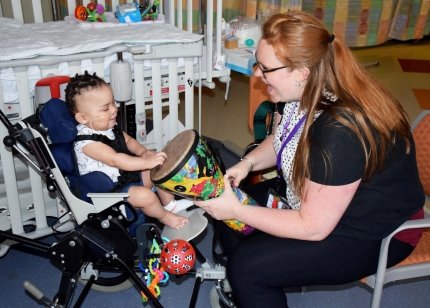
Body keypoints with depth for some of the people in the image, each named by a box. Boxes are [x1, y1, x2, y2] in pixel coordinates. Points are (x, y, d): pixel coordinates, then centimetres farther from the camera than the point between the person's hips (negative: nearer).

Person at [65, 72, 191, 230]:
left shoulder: (108, 125, -1)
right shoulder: (86, 142, -28)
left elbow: (128, 140, 12)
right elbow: (115, 160, -35)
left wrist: (143, 152, -8)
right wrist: (147, 162, -37)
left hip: (126, 174, 9)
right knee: (145, 196, -26)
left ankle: (170, 204, 27)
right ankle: (164, 216, 4)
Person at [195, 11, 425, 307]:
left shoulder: (341, 131, -35)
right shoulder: (304, 92, -9)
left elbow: (313, 227, -28)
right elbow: (280, 141, 11)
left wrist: (236, 211, -22)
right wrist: (247, 163, -9)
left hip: (372, 234, -8)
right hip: (317, 198, 8)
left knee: (247, 265, -19)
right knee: (225, 204, 4)